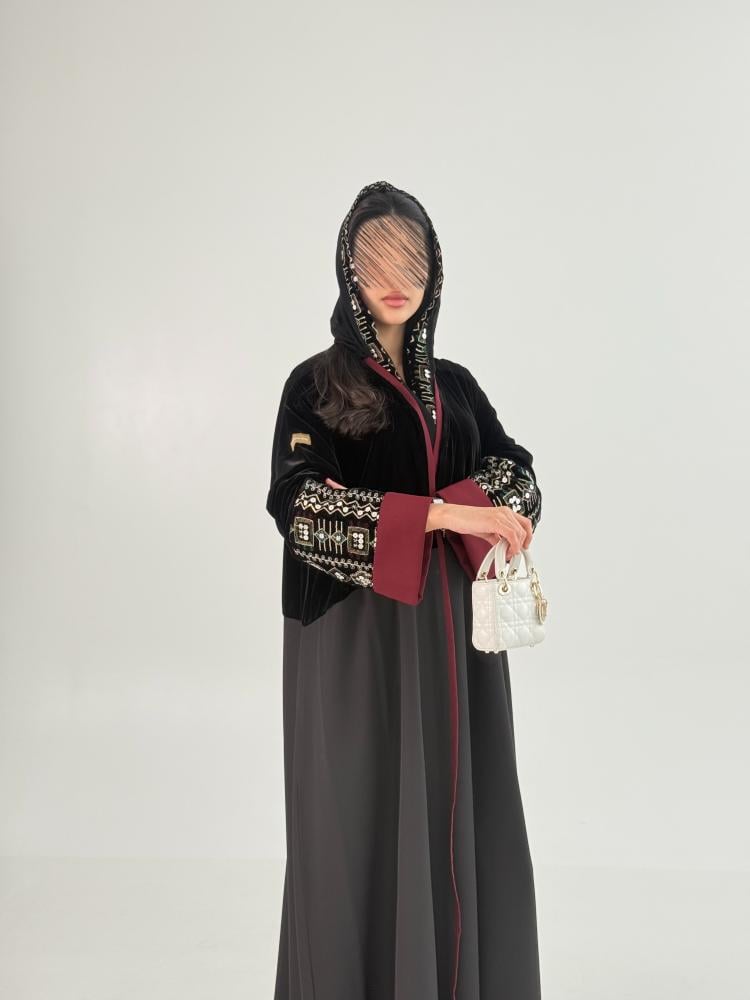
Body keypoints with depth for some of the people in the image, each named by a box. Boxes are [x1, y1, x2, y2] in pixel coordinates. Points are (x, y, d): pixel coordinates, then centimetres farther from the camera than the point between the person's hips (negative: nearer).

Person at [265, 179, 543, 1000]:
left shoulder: (454, 384, 13)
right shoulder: (317, 383, -1)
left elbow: (519, 476, 4)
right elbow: (297, 501, -17)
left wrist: (459, 511, -15)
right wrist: (442, 514, -23)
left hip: (453, 631, 4)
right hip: (360, 631, -4)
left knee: (459, 811, 9)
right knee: (365, 817, 1)